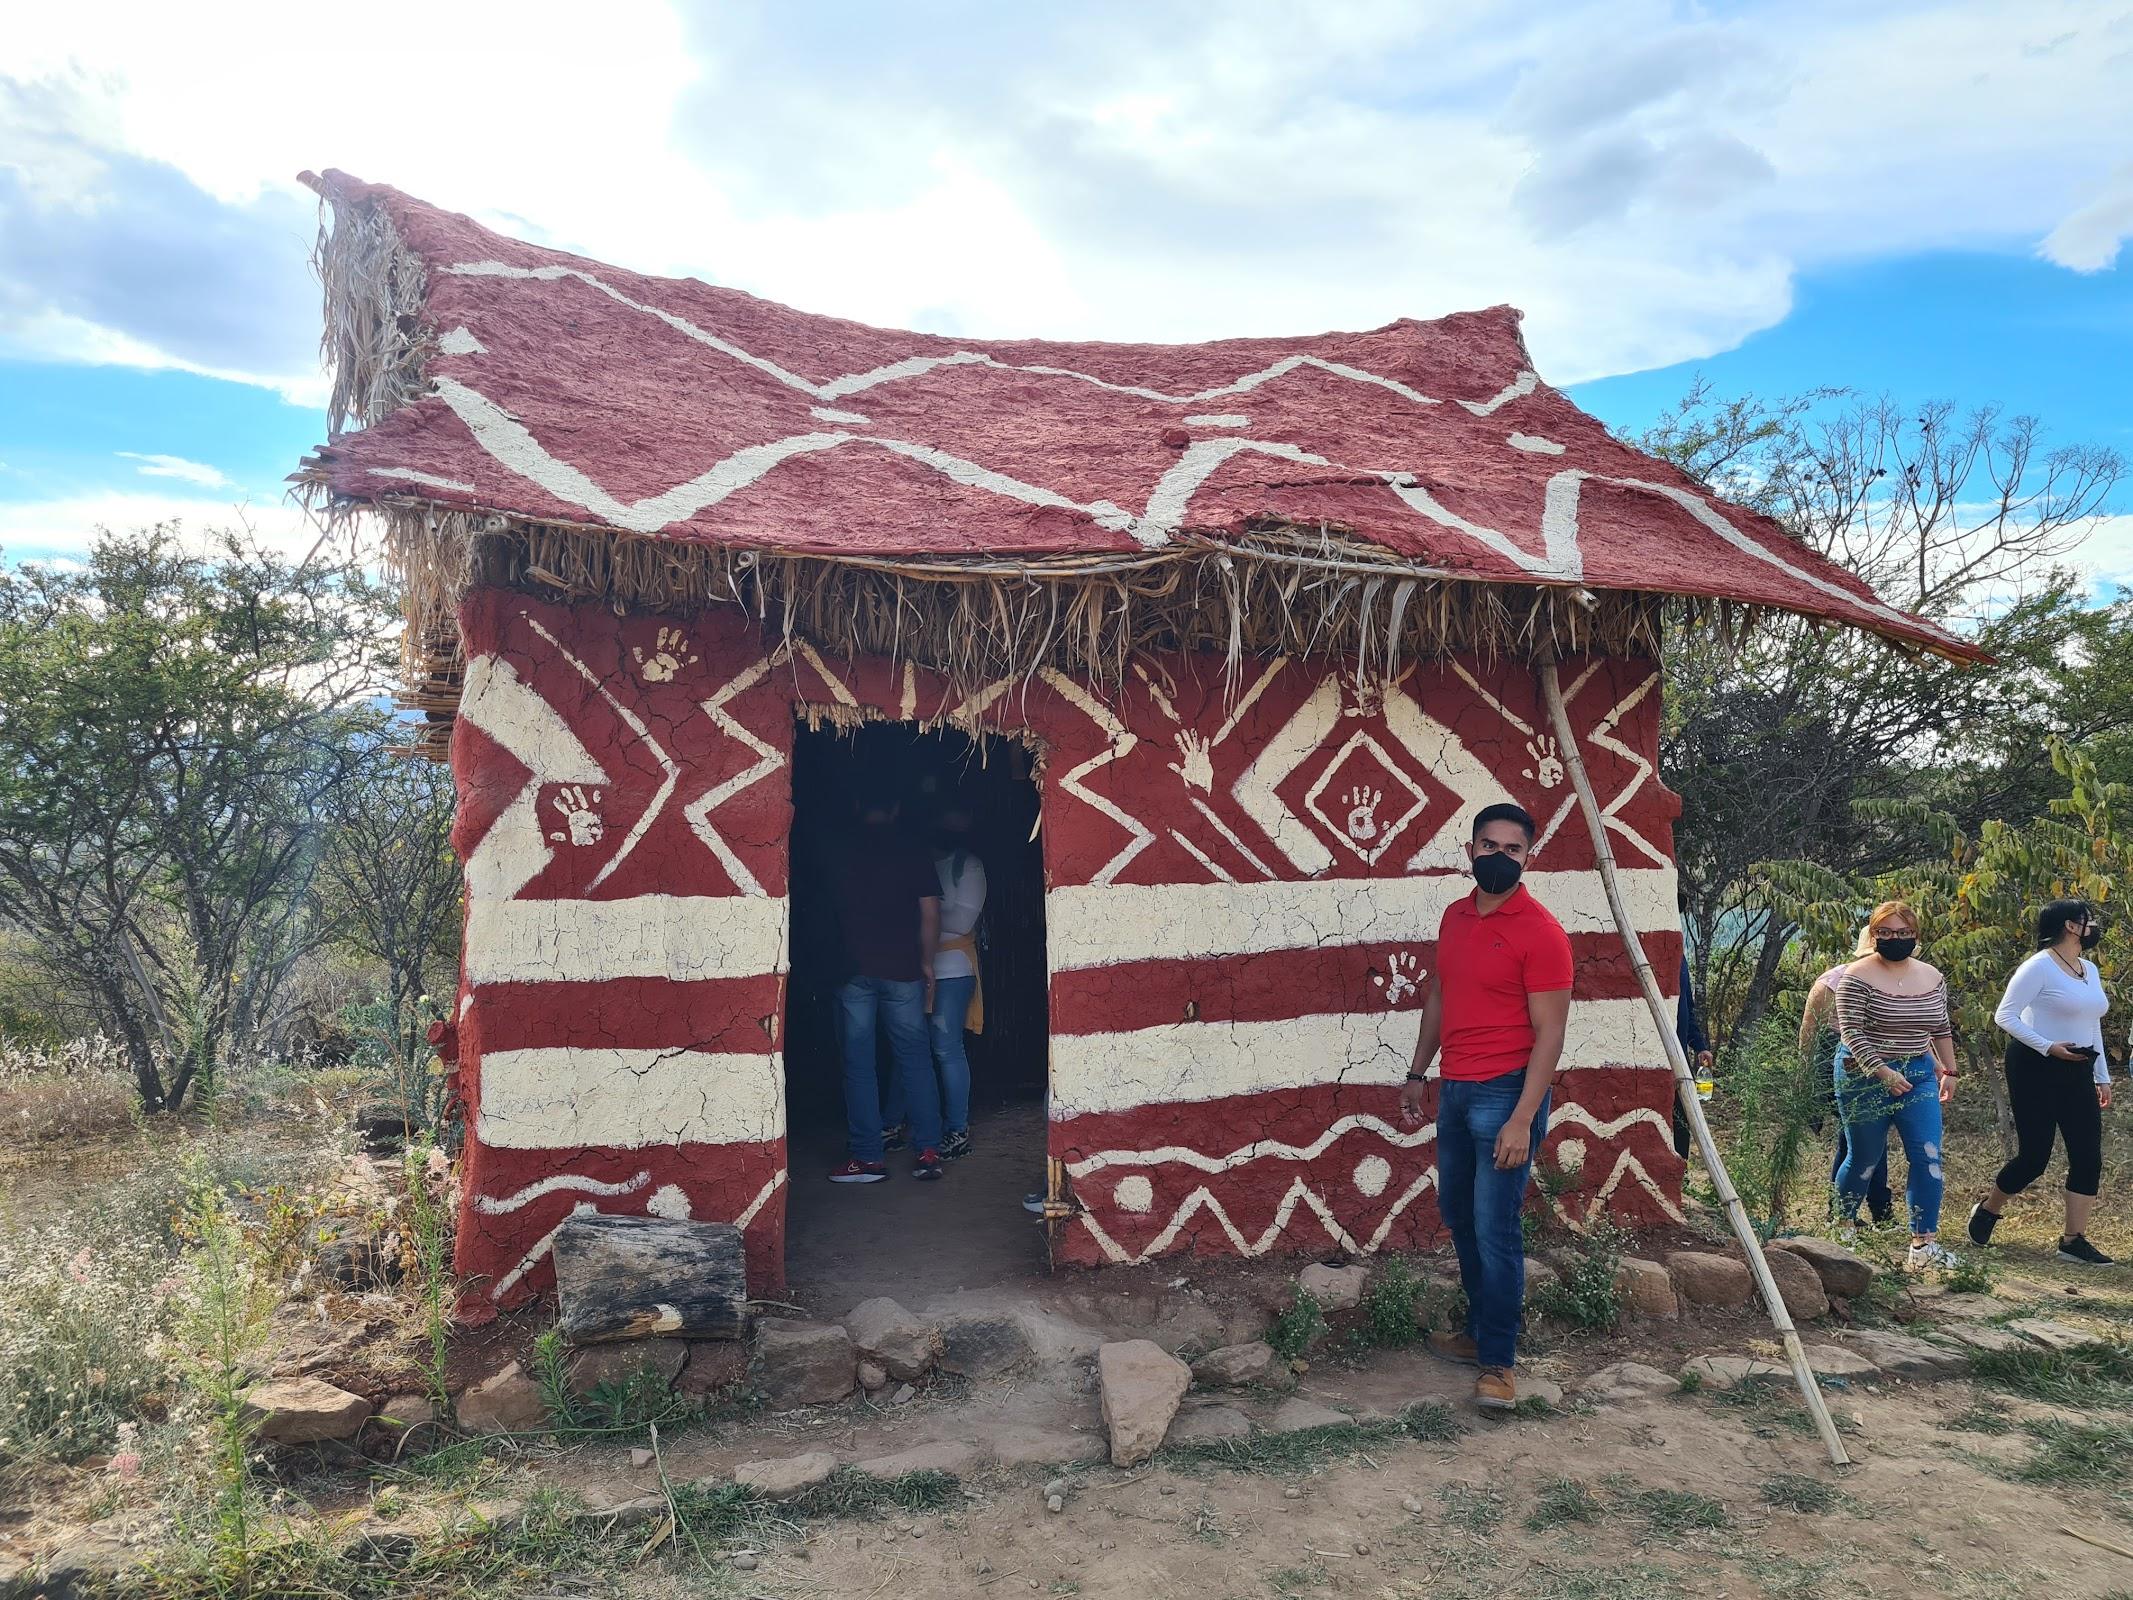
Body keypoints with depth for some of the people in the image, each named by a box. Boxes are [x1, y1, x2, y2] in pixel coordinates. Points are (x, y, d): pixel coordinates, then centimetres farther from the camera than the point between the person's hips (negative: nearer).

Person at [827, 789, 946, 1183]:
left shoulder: (839, 850, 1)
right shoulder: (913, 853, 3)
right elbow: (930, 915, 1)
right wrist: (926, 963, 11)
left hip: (852, 970, -1)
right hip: (903, 970, 1)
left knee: (858, 1064, 4)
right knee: (914, 1058, 9)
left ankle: (867, 1158, 6)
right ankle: (928, 1151, 6)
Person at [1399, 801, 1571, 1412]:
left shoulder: (1540, 932, -14)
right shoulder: (1455, 916, 8)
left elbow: (1548, 1034, -16)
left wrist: (1522, 1120, -21)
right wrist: (1417, 1075, 19)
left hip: (1505, 1094, -8)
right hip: (1455, 1090, 8)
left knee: (1495, 1230, -3)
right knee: (1459, 1217, 17)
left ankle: (1499, 1363, 10)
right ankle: (1480, 1332, 34)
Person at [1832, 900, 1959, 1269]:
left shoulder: (1932, 977, 6)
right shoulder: (1858, 977, -12)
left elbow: (1942, 1029, 18)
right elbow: (1852, 1033, -16)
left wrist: (1949, 1071, 17)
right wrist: (1884, 1073, -22)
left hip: (1918, 1074, 5)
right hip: (1865, 1077, -4)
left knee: (1927, 1157, -7)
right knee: (1864, 1159, 7)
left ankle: (1923, 1245, -4)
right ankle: (1843, 1227, 28)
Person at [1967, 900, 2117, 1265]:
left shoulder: (2090, 970, 14)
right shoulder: (2039, 967, -12)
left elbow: (2092, 1027, 21)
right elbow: (2005, 1016, -14)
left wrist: (2102, 1077, 18)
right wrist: (2048, 1047, -23)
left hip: (2077, 1073, 8)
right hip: (2036, 1070, -8)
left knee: (2088, 1156, 0)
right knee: (2034, 1156, -4)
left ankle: (2074, 1240, 6)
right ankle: (1987, 1210, 19)